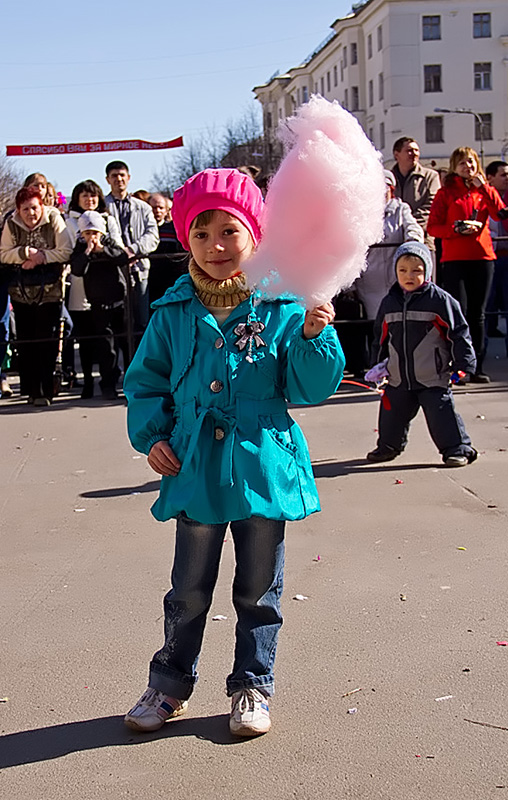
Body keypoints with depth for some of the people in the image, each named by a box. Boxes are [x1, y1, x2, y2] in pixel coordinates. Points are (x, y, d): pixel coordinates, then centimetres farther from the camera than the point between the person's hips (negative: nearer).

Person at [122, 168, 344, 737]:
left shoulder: (283, 309, -3)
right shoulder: (173, 313, 1)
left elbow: (309, 389, -4)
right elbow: (145, 381, 11)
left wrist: (314, 337, -19)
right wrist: (151, 435, -2)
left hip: (263, 468, -1)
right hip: (195, 472, 1)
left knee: (258, 591, 13)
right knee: (189, 590, 13)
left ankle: (252, 687, 32)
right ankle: (169, 684, 33)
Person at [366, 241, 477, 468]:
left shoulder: (440, 299, -7)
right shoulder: (389, 302, 7)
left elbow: (458, 333, -5)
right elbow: (380, 337, 18)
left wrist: (462, 364, -7)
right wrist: (378, 365, 19)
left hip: (433, 378, -5)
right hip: (398, 378, 5)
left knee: (442, 413, -6)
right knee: (391, 414, 14)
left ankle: (457, 449, 8)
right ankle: (388, 446, 35)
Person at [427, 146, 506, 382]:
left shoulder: (484, 190, 14)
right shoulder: (446, 192, 6)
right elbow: (432, 227, -1)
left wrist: (483, 187, -8)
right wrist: (457, 228, -15)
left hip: (482, 256, 3)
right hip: (454, 259, -3)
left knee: (477, 314, 5)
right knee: (459, 313, -9)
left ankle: (477, 367, 10)